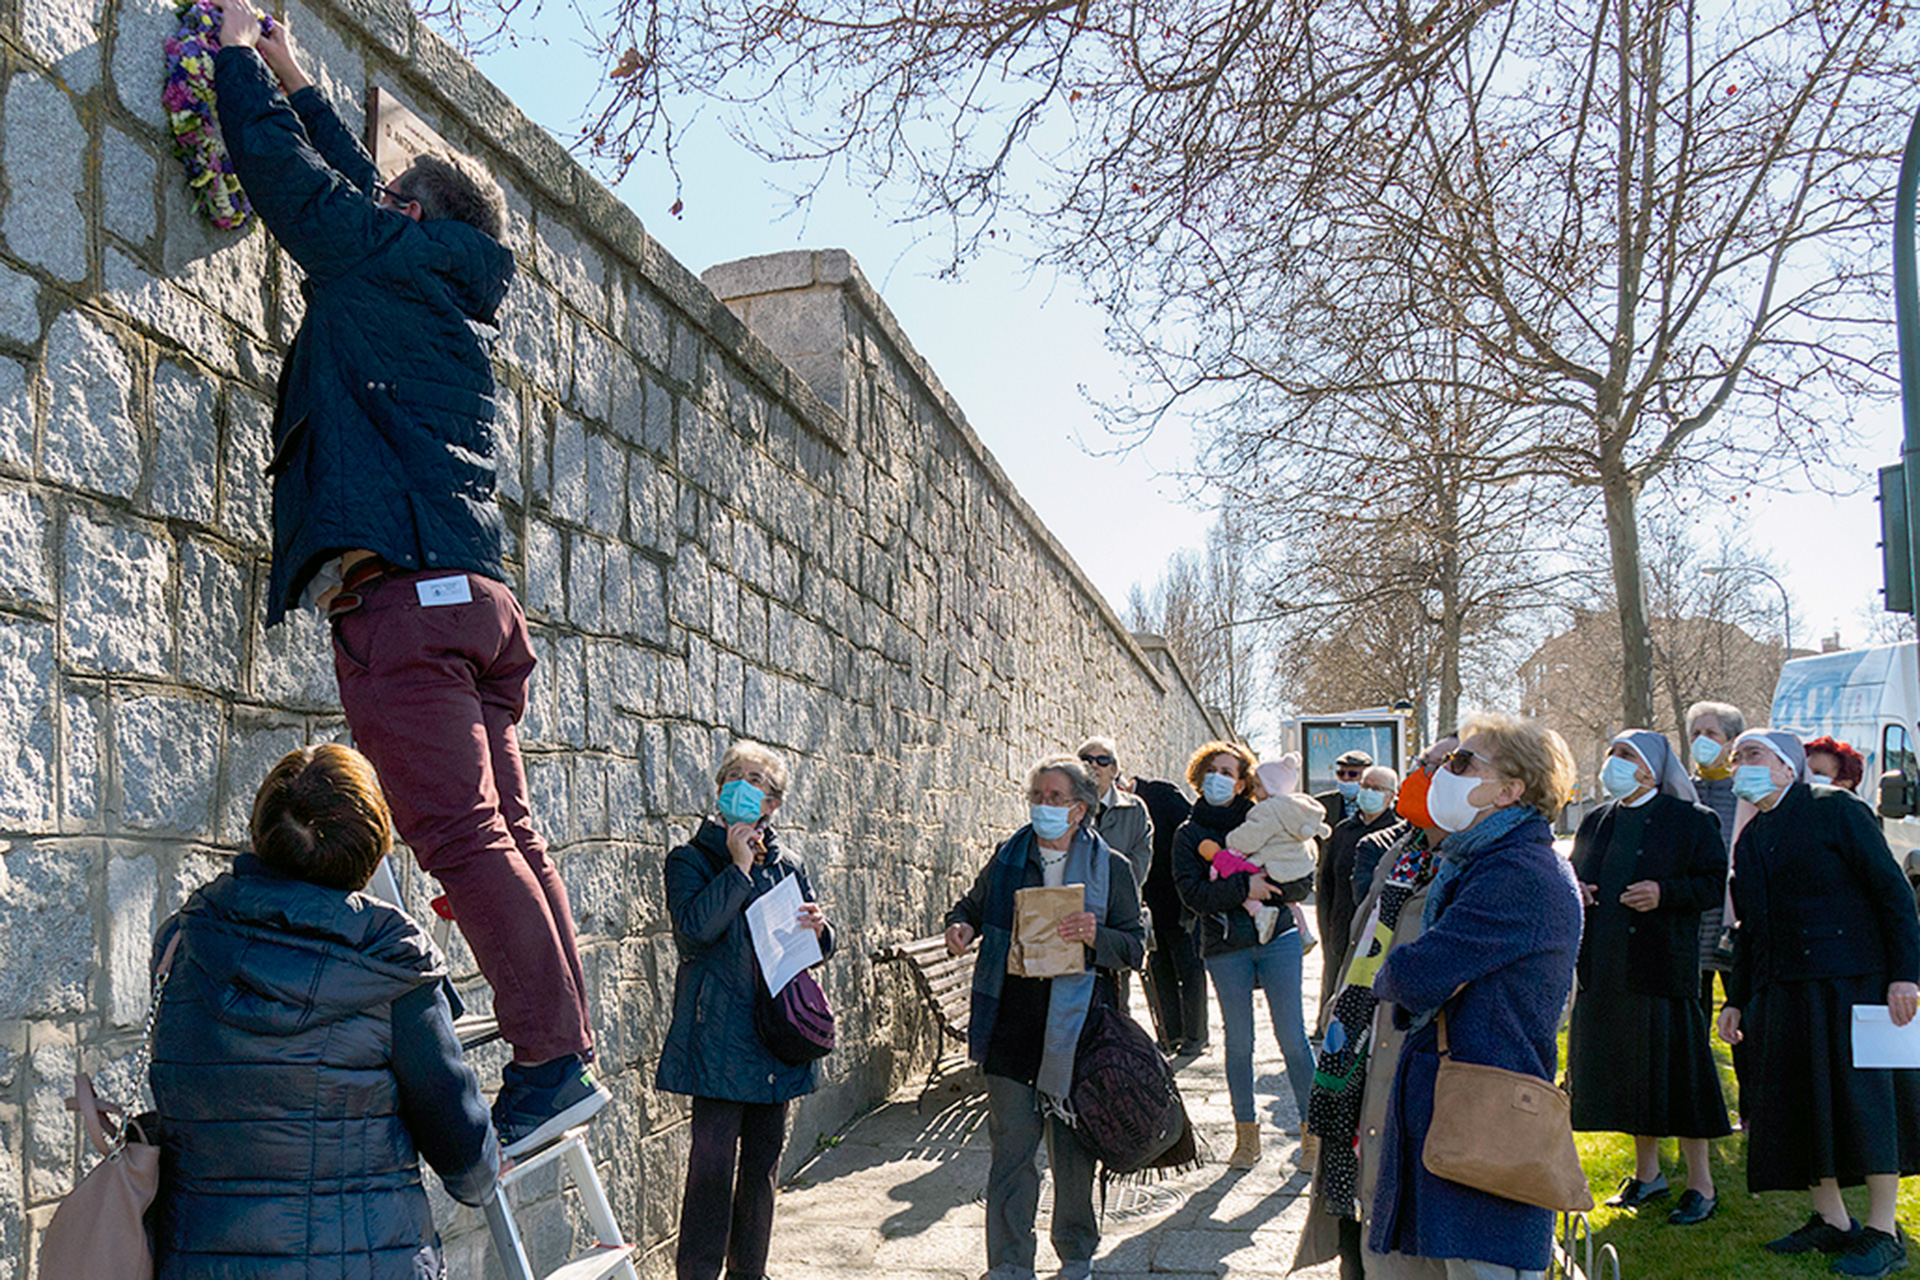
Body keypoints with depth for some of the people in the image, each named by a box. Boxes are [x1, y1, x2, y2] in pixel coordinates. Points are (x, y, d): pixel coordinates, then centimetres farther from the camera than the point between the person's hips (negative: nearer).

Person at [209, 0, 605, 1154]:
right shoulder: (452, 288, 26)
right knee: (506, 831, 7)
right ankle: (568, 1051, 8)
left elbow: (287, 170, 11)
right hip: (472, 593, 9)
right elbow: (358, 188, 40)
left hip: (401, 591, -9)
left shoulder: (389, 261, 5)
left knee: (462, 834, -13)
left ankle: (554, 1061, -15)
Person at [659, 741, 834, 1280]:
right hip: (719, 1036, -5)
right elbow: (693, 928, -19)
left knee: (762, 1159, 13)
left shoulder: (787, 866, 14)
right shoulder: (690, 860, 0)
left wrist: (818, 928, -4)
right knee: (713, 1162, -9)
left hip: (777, 1033, 5)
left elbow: (821, 949, 19)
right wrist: (739, 867, -16)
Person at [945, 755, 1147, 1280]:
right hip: (1010, 1028, 2)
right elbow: (972, 906, 23)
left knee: (1073, 1151, 8)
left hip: (1074, 1027, -1)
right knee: (1010, 1147, 2)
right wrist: (960, 925, 0)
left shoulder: (1111, 868, 2)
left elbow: (1135, 947, 0)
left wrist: (1095, 937, -19)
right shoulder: (1007, 859, 9)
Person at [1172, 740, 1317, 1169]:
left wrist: (1263, 890, -14)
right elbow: (1193, 894, -7)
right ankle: (1246, 1136, 17)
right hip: (1225, 948, 1)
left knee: (1291, 1036, -2)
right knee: (1238, 1041, 5)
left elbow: (1303, 882, 3)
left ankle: (1311, 1129, 9)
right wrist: (1244, 887, -17)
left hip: (1278, 938, 0)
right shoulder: (1188, 835, 6)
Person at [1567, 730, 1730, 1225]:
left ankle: (1701, 1184, 10)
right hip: (1604, 970, 6)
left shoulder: (1689, 820, -2)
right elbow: (1574, 879, 24)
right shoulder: (1595, 822, 14)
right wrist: (1573, 893, 2)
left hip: (1661, 967, -6)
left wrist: (1664, 893, -19)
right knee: (1626, 1069, 11)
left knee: (1674, 1069, -3)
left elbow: (1717, 884, -6)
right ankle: (1647, 1173, 25)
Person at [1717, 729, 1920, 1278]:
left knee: (1866, 1098, -3)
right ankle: (1831, 1219, 19)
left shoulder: (1834, 809, -3)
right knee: (1800, 1102, 7)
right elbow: (1749, 927, 21)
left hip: (1850, 982, -7)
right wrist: (1737, 999, 16)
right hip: (1781, 994, 7)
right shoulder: (1750, 838, 17)